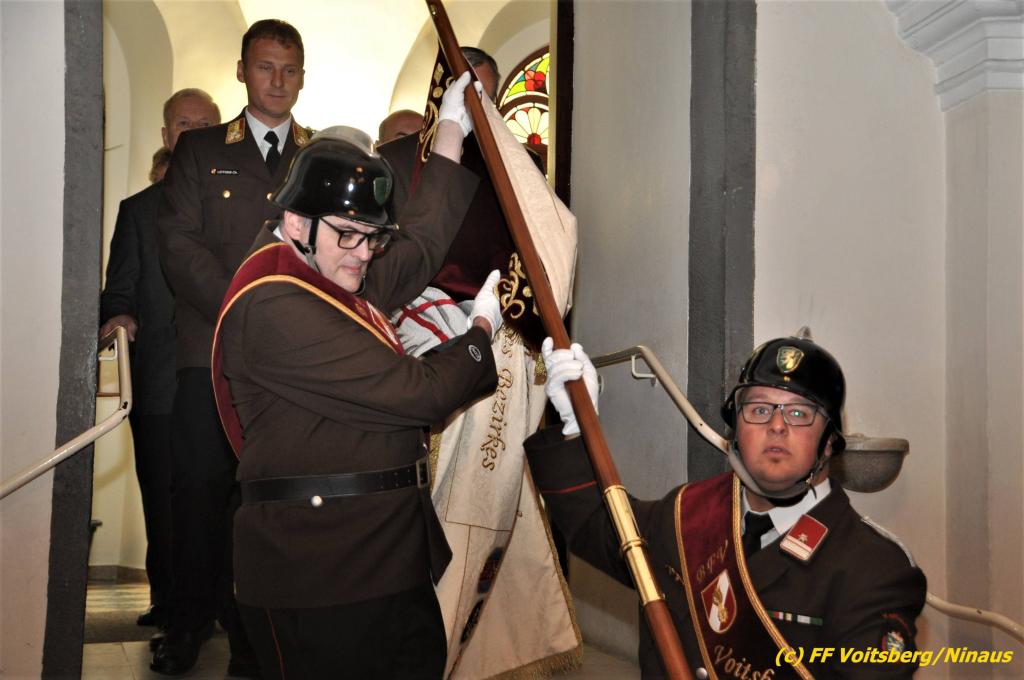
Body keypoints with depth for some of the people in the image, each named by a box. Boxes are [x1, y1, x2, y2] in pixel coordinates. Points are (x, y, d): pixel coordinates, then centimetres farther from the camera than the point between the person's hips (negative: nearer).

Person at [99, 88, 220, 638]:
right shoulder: (138, 210, 14)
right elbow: (119, 290, 8)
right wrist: (118, 314, -15)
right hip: (162, 387, 1)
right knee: (164, 506, 4)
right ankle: (168, 607, 15)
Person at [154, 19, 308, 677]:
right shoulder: (200, 149, 13)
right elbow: (179, 241, 2)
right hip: (213, 348, 0)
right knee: (202, 485, 1)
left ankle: (251, 624, 11)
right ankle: (190, 622, 16)